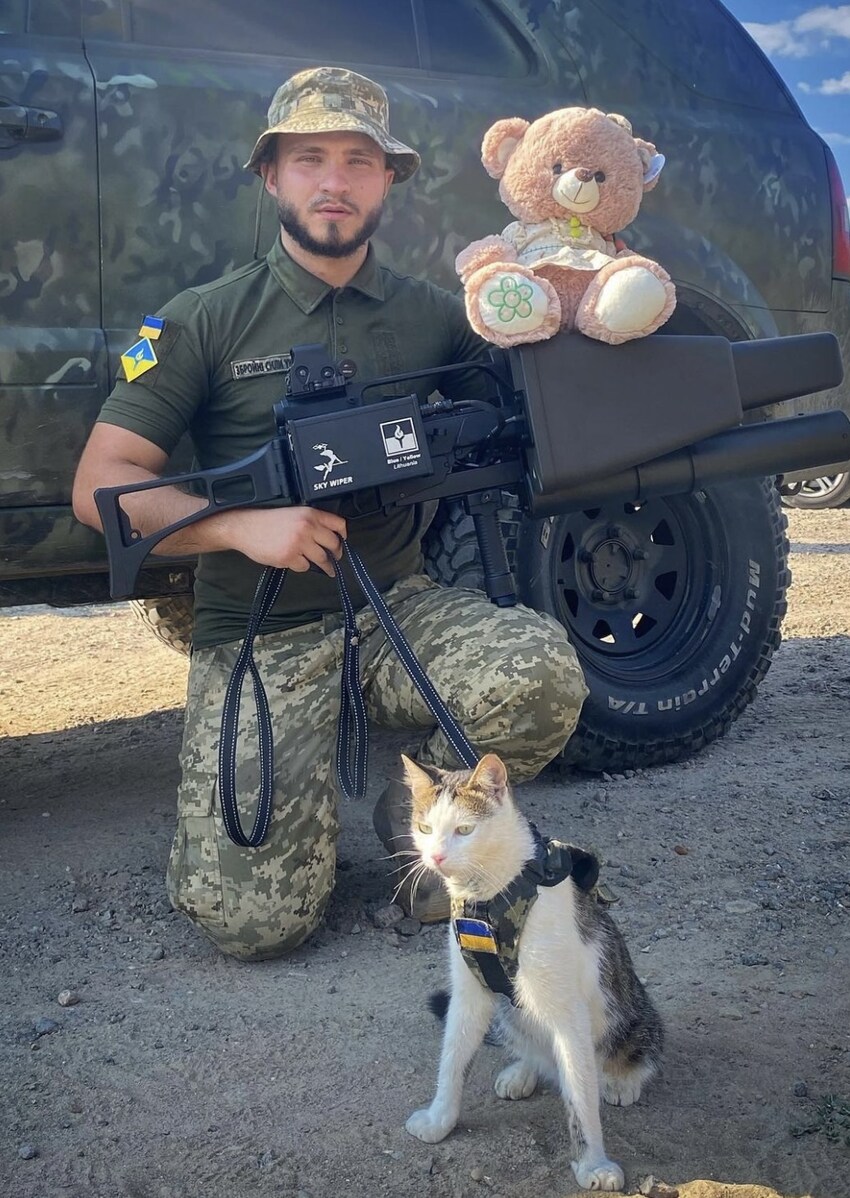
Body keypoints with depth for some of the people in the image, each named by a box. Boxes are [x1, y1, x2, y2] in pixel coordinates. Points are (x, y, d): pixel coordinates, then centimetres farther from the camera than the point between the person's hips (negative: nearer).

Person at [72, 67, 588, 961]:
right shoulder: (204, 322, -1)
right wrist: (243, 525, -21)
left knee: (544, 672, -30)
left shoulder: (434, 318, 9)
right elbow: (99, 486, -5)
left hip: (397, 611, 3)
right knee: (254, 919, -17)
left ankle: (422, 815, 2)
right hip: (258, 637, -2)